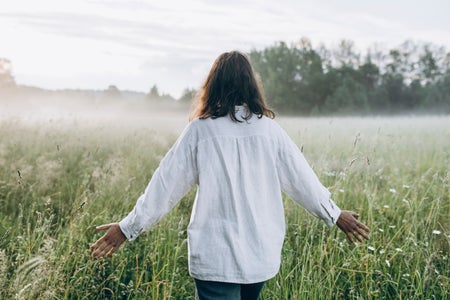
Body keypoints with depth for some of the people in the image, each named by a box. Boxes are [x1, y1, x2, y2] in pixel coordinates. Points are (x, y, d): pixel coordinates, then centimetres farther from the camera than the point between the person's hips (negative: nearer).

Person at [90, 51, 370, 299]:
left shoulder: (201, 129, -7)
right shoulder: (269, 129, -2)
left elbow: (167, 183, -4)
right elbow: (302, 177, 5)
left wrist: (129, 227, 7)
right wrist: (335, 214, 19)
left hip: (215, 257, -3)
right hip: (262, 254, 3)